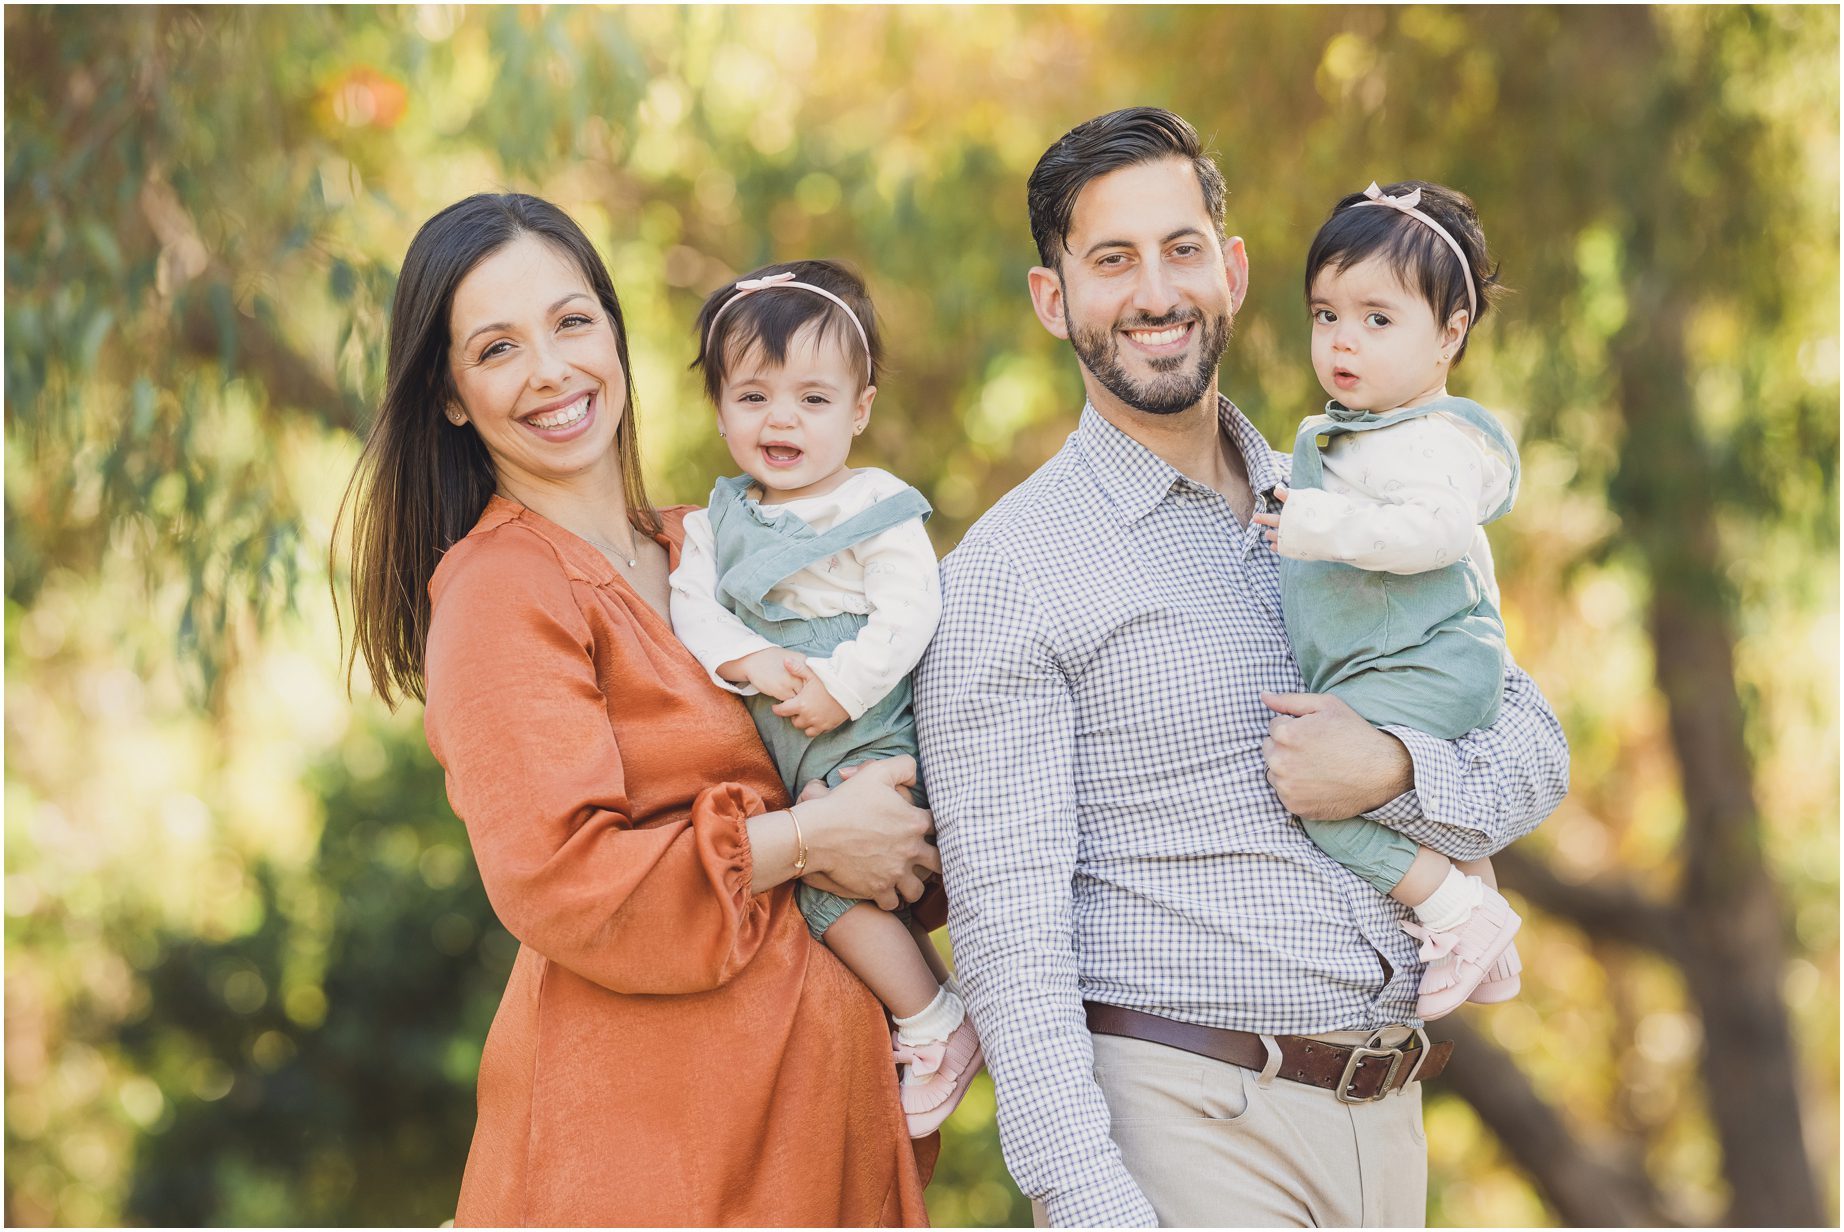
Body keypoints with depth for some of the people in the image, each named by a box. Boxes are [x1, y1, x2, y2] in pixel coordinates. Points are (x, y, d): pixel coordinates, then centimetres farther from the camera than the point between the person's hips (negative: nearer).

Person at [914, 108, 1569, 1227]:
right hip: (1184, 1118, -5)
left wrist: (1393, 771, -10)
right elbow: (1008, 921, -12)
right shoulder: (1007, 574, -6)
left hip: (1386, 1118, 5)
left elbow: (1537, 754, 12)